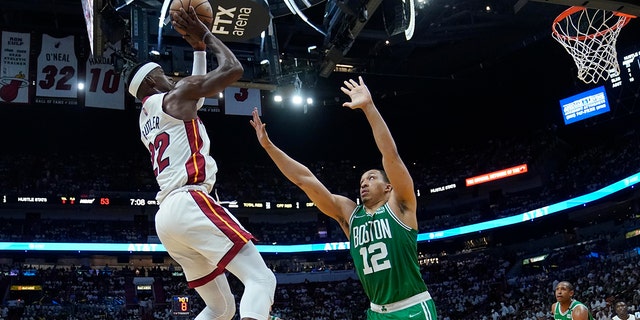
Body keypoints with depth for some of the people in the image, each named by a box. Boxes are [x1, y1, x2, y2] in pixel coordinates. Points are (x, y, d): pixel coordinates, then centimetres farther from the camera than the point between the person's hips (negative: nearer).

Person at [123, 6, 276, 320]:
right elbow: (233, 69, 0)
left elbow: (197, 91, 42)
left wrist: (199, 48, 41)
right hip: (190, 205, -9)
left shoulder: (145, 119, 28)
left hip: (167, 215, 9)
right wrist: (206, 35, 14)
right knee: (261, 278, -13)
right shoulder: (175, 96, 4)